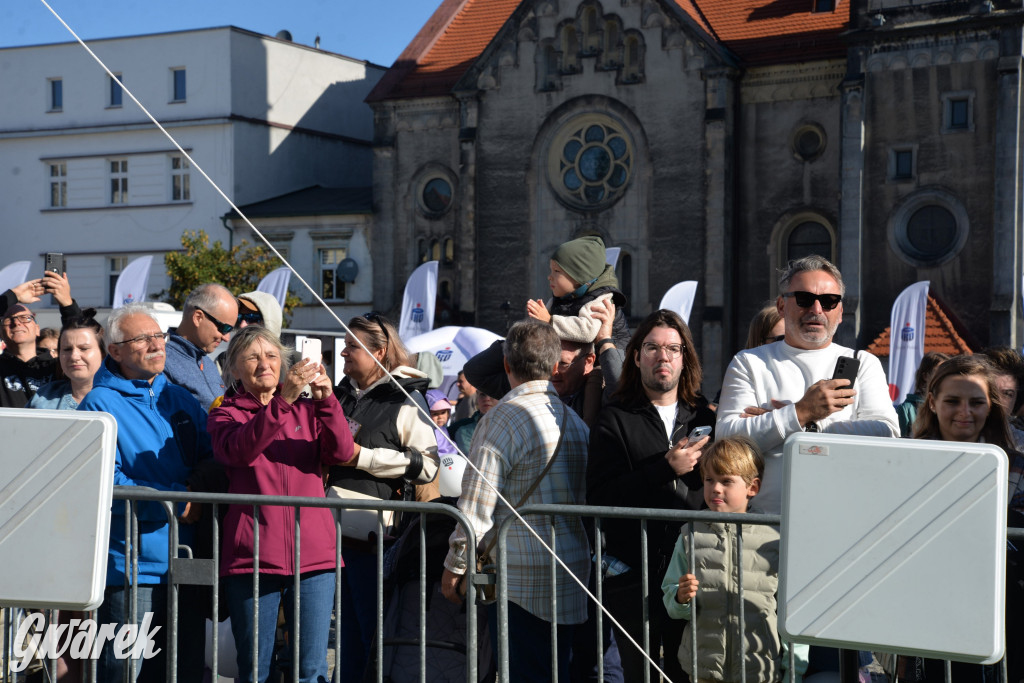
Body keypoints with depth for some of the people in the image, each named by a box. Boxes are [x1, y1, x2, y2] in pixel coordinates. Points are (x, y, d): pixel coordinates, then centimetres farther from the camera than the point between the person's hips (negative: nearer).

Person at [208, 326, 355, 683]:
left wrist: (326, 400, -19)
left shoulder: (307, 410, 15)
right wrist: (282, 400, -28)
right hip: (252, 556, -1)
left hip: (313, 556, 2)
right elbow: (239, 450, -16)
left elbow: (341, 453, -3)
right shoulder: (226, 414, 8)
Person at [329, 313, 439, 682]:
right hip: (336, 525, 7)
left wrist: (364, 457, -15)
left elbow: (427, 465, -14)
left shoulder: (404, 400, -6)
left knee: (374, 629, -2)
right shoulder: (342, 394, 17)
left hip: (375, 533, -7)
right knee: (347, 628, 14)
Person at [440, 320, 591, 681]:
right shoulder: (575, 420, 14)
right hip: (571, 572, 8)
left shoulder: (504, 417, -10)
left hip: (520, 576, -7)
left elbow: (477, 505, -13)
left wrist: (454, 567, -5)